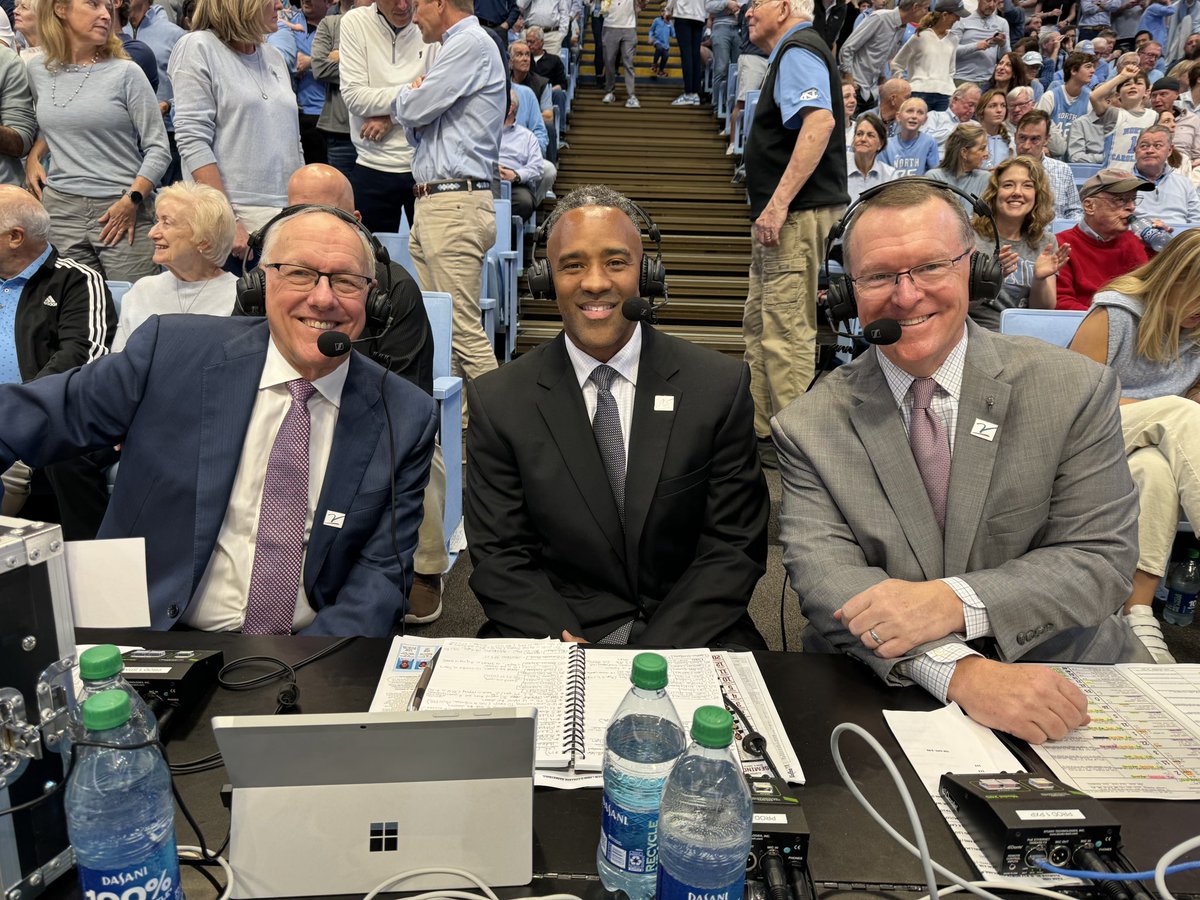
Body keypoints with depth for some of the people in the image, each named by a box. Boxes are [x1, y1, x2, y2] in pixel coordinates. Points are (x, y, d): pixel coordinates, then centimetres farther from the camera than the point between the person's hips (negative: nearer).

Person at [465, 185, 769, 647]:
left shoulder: (721, 386, -2)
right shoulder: (497, 401, -1)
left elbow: (734, 548, -2)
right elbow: (499, 557, -1)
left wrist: (654, 656, -14)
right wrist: (566, 650, -17)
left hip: (687, 635, 0)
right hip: (557, 632, 0)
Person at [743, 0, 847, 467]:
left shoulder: (798, 52, -9)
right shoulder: (790, 53, 23)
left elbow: (820, 121, -26)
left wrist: (778, 203, -30)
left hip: (797, 215, -11)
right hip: (785, 217, 11)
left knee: (786, 331, -10)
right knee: (758, 324, 14)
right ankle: (761, 431, 22)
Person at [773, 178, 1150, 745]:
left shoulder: (1077, 391, -2)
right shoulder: (809, 428, -4)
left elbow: (1102, 560, -5)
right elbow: (823, 577, -14)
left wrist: (955, 602, -22)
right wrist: (959, 671, -29)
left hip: (1061, 677, 1)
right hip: (878, 693, -1)